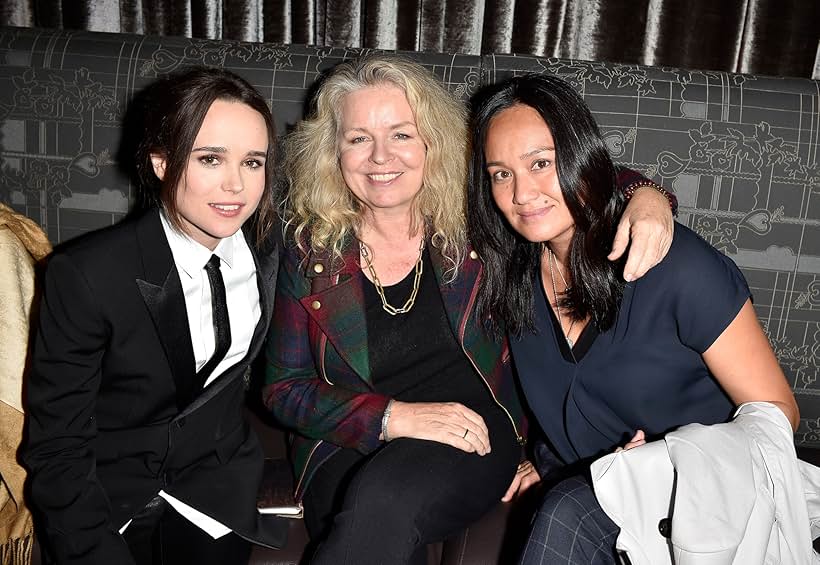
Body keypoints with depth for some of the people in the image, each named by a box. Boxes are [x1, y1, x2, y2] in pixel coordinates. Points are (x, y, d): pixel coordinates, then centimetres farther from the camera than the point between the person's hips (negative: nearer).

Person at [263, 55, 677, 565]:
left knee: (383, 501, -32)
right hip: (348, 450, 1)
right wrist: (393, 416, -15)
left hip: (472, 436, 0)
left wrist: (647, 199, -15)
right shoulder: (310, 249, 1)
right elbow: (283, 387, 1)